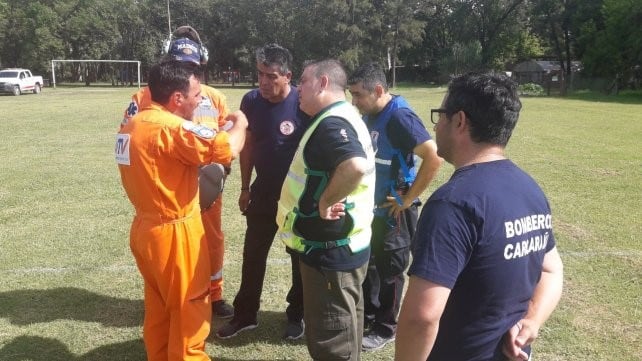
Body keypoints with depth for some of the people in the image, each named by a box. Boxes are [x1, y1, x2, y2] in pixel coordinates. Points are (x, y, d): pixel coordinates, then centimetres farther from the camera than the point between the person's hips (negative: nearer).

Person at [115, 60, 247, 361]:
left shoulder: (133, 124, 6)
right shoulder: (171, 126, -23)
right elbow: (227, 149, -29)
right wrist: (240, 126, -8)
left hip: (145, 227, 9)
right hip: (174, 232, -9)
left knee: (159, 302, 24)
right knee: (190, 306, 9)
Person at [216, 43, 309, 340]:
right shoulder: (251, 101, -6)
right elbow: (248, 145, 5)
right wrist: (245, 187, 7)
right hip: (264, 191, 4)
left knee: (301, 257, 12)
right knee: (252, 255, 11)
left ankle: (296, 315, 30)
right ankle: (245, 315, 27)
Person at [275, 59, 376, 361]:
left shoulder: (332, 124, -22)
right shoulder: (338, 118, 12)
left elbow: (357, 166, -41)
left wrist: (325, 201, -27)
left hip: (330, 248, -10)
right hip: (339, 245, 10)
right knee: (343, 332, 25)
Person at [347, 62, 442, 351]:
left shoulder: (399, 117, -21)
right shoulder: (370, 116, 4)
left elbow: (434, 157, -28)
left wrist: (407, 198, -21)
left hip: (393, 211, -8)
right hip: (370, 208, 8)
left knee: (389, 269, 7)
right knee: (367, 263, 19)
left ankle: (385, 328, 24)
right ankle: (367, 315, 38)